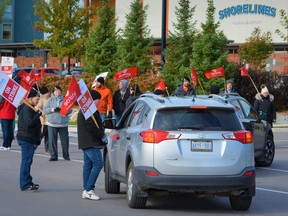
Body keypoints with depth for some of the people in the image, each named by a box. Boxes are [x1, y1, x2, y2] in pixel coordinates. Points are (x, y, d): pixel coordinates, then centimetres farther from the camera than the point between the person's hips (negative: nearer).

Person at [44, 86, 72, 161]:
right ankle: (53, 156, 4)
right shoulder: (49, 100, 8)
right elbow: (45, 110, -2)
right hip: (52, 124, -1)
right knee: (52, 140, -3)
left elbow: (70, 109, 3)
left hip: (63, 124, 1)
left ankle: (66, 155, 15)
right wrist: (53, 109, -17)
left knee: (65, 140, 3)